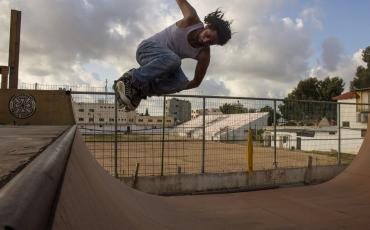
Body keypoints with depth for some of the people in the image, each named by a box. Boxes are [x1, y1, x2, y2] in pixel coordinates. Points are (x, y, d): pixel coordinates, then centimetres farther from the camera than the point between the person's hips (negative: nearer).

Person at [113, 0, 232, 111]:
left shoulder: (204, 55, -13)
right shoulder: (191, 20, -18)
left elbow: (197, 82, -5)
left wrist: (175, 87, -2)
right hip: (148, 48, -3)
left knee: (181, 81, -29)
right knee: (173, 60, -38)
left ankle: (140, 90, -14)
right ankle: (131, 79, -23)